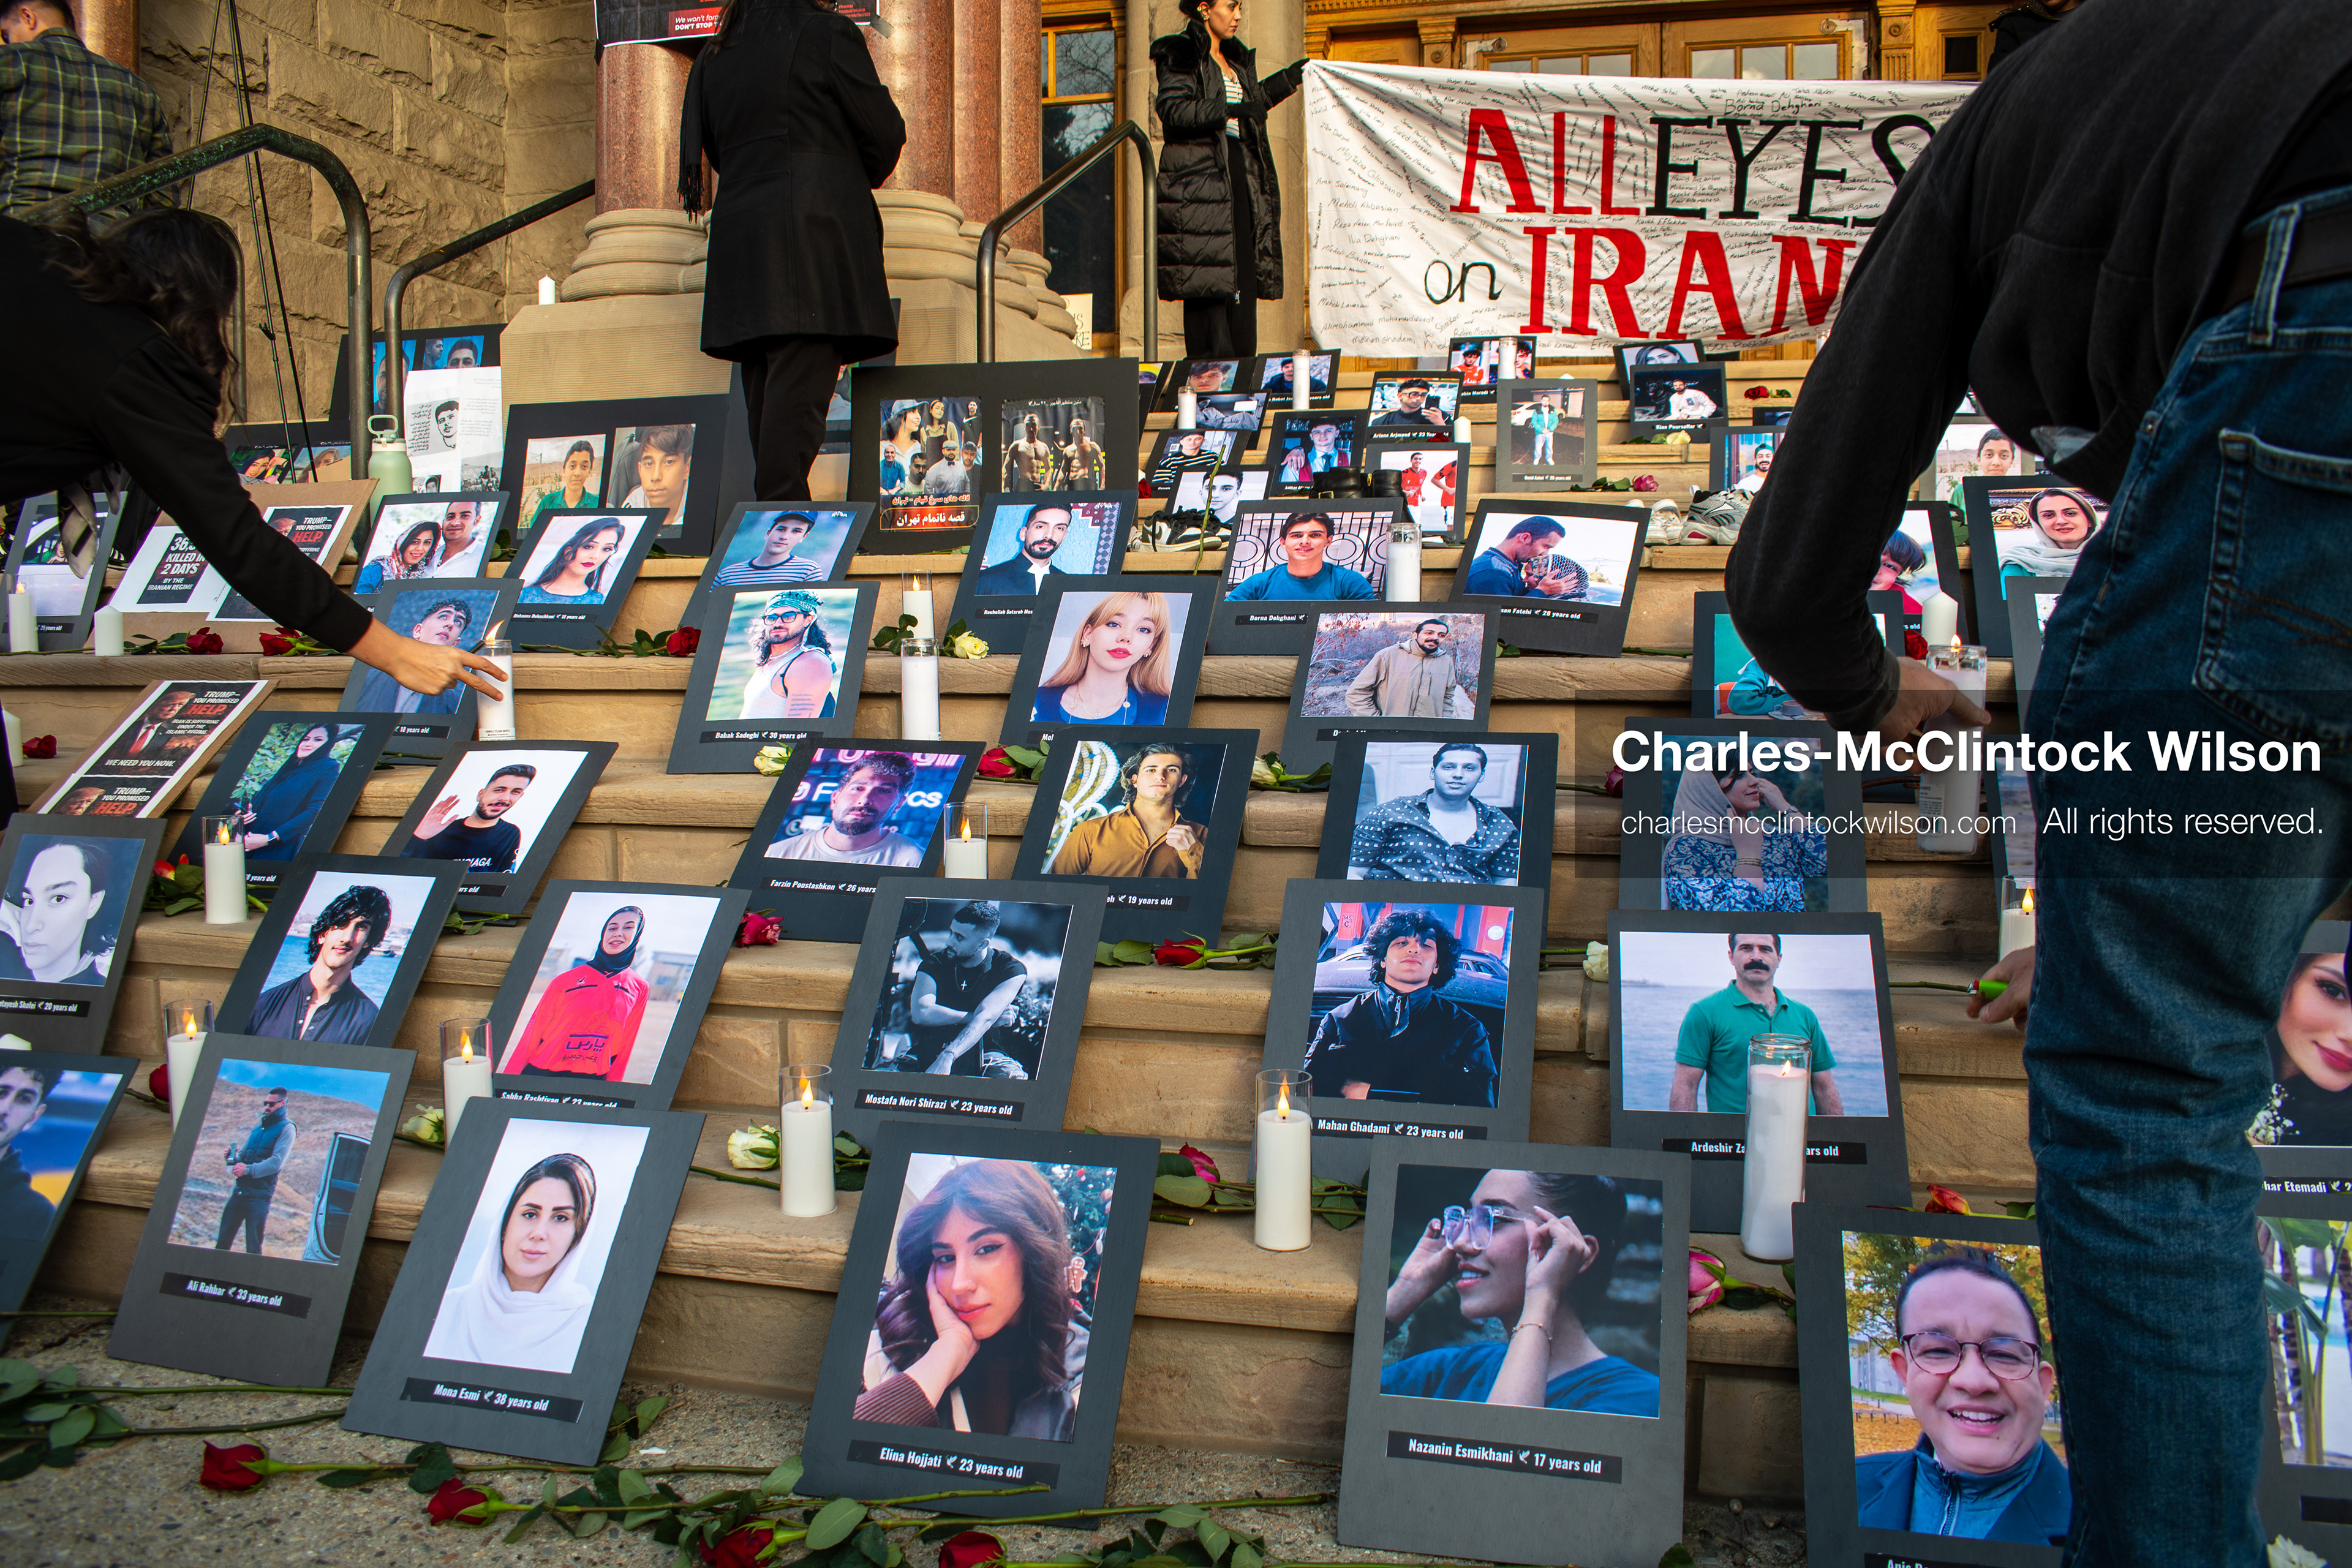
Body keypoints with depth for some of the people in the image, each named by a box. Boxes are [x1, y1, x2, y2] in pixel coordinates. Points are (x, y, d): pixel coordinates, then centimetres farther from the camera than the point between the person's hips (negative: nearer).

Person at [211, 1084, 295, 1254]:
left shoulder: (286, 1128, -3)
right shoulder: (259, 1127, 20)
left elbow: (276, 1162, -15)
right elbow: (242, 1157, 22)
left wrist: (249, 1170, -23)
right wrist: (231, 1157, 0)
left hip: (259, 1195, -7)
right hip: (239, 1191, 7)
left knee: (253, 1246, -6)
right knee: (222, 1241, 7)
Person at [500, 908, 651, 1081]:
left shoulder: (640, 988, 3)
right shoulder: (566, 980, -1)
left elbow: (624, 1047, 7)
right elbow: (533, 1034, -1)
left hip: (592, 1079, 1)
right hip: (541, 1074, -1)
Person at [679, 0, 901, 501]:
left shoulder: (714, 56, 17)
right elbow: (886, 131, 3)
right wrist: (862, 178, 22)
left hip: (738, 231, 6)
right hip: (815, 230, -6)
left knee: (765, 393, 6)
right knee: (800, 390, -13)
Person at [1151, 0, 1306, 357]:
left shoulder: (1236, 60, 22)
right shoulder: (1181, 55, -3)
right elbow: (1173, 108, -17)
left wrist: (1287, 80, 34)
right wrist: (1228, 110, -24)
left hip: (1240, 176, 8)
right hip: (1201, 177, -8)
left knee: (1246, 271, 3)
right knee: (1208, 275, -12)